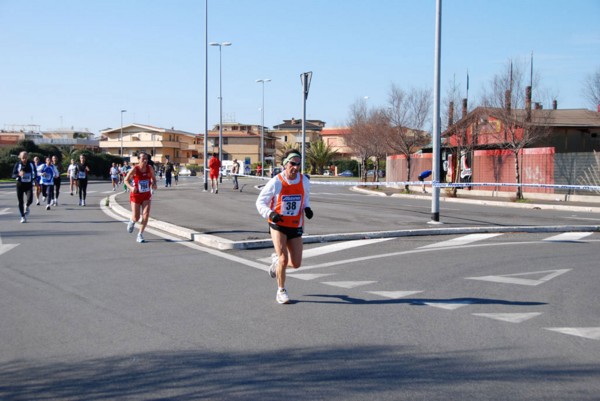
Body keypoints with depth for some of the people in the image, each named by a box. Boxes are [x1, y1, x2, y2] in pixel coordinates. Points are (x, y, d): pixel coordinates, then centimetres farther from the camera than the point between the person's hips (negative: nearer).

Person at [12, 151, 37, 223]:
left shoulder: (31, 164, -1)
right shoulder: (17, 164, -5)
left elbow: (35, 172, 18)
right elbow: (13, 175, -8)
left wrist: (34, 178, 10)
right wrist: (19, 174, -27)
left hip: (29, 184, 0)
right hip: (20, 184, 0)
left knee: (30, 200, -18)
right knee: (20, 202, 2)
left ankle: (26, 206, 19)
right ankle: (23, 217, 16)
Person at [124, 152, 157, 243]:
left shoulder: (149, 168, -6)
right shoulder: (135, 169, -16)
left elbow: (154, 178, 9)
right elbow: (126, 180, -7)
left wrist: (154, 184, -13)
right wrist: (131, 187, -25)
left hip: (146, 195, 3)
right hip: (136, 195, -3)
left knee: (146, 215, -10)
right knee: (136, 218, 0)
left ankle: (140, 235, 3)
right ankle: (132, 221, 39)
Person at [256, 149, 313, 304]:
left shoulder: (304, 181, -2)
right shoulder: (275, 182, -13)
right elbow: (260, 201, -5)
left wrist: (307, 208, -2)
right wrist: (270, 214, -24)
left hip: (295, 227, 4)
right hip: (278, 225, -4)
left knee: (296, 263, 3)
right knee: (284, 259, -15)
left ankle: (276, 260, 38)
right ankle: (281, 291, 7)